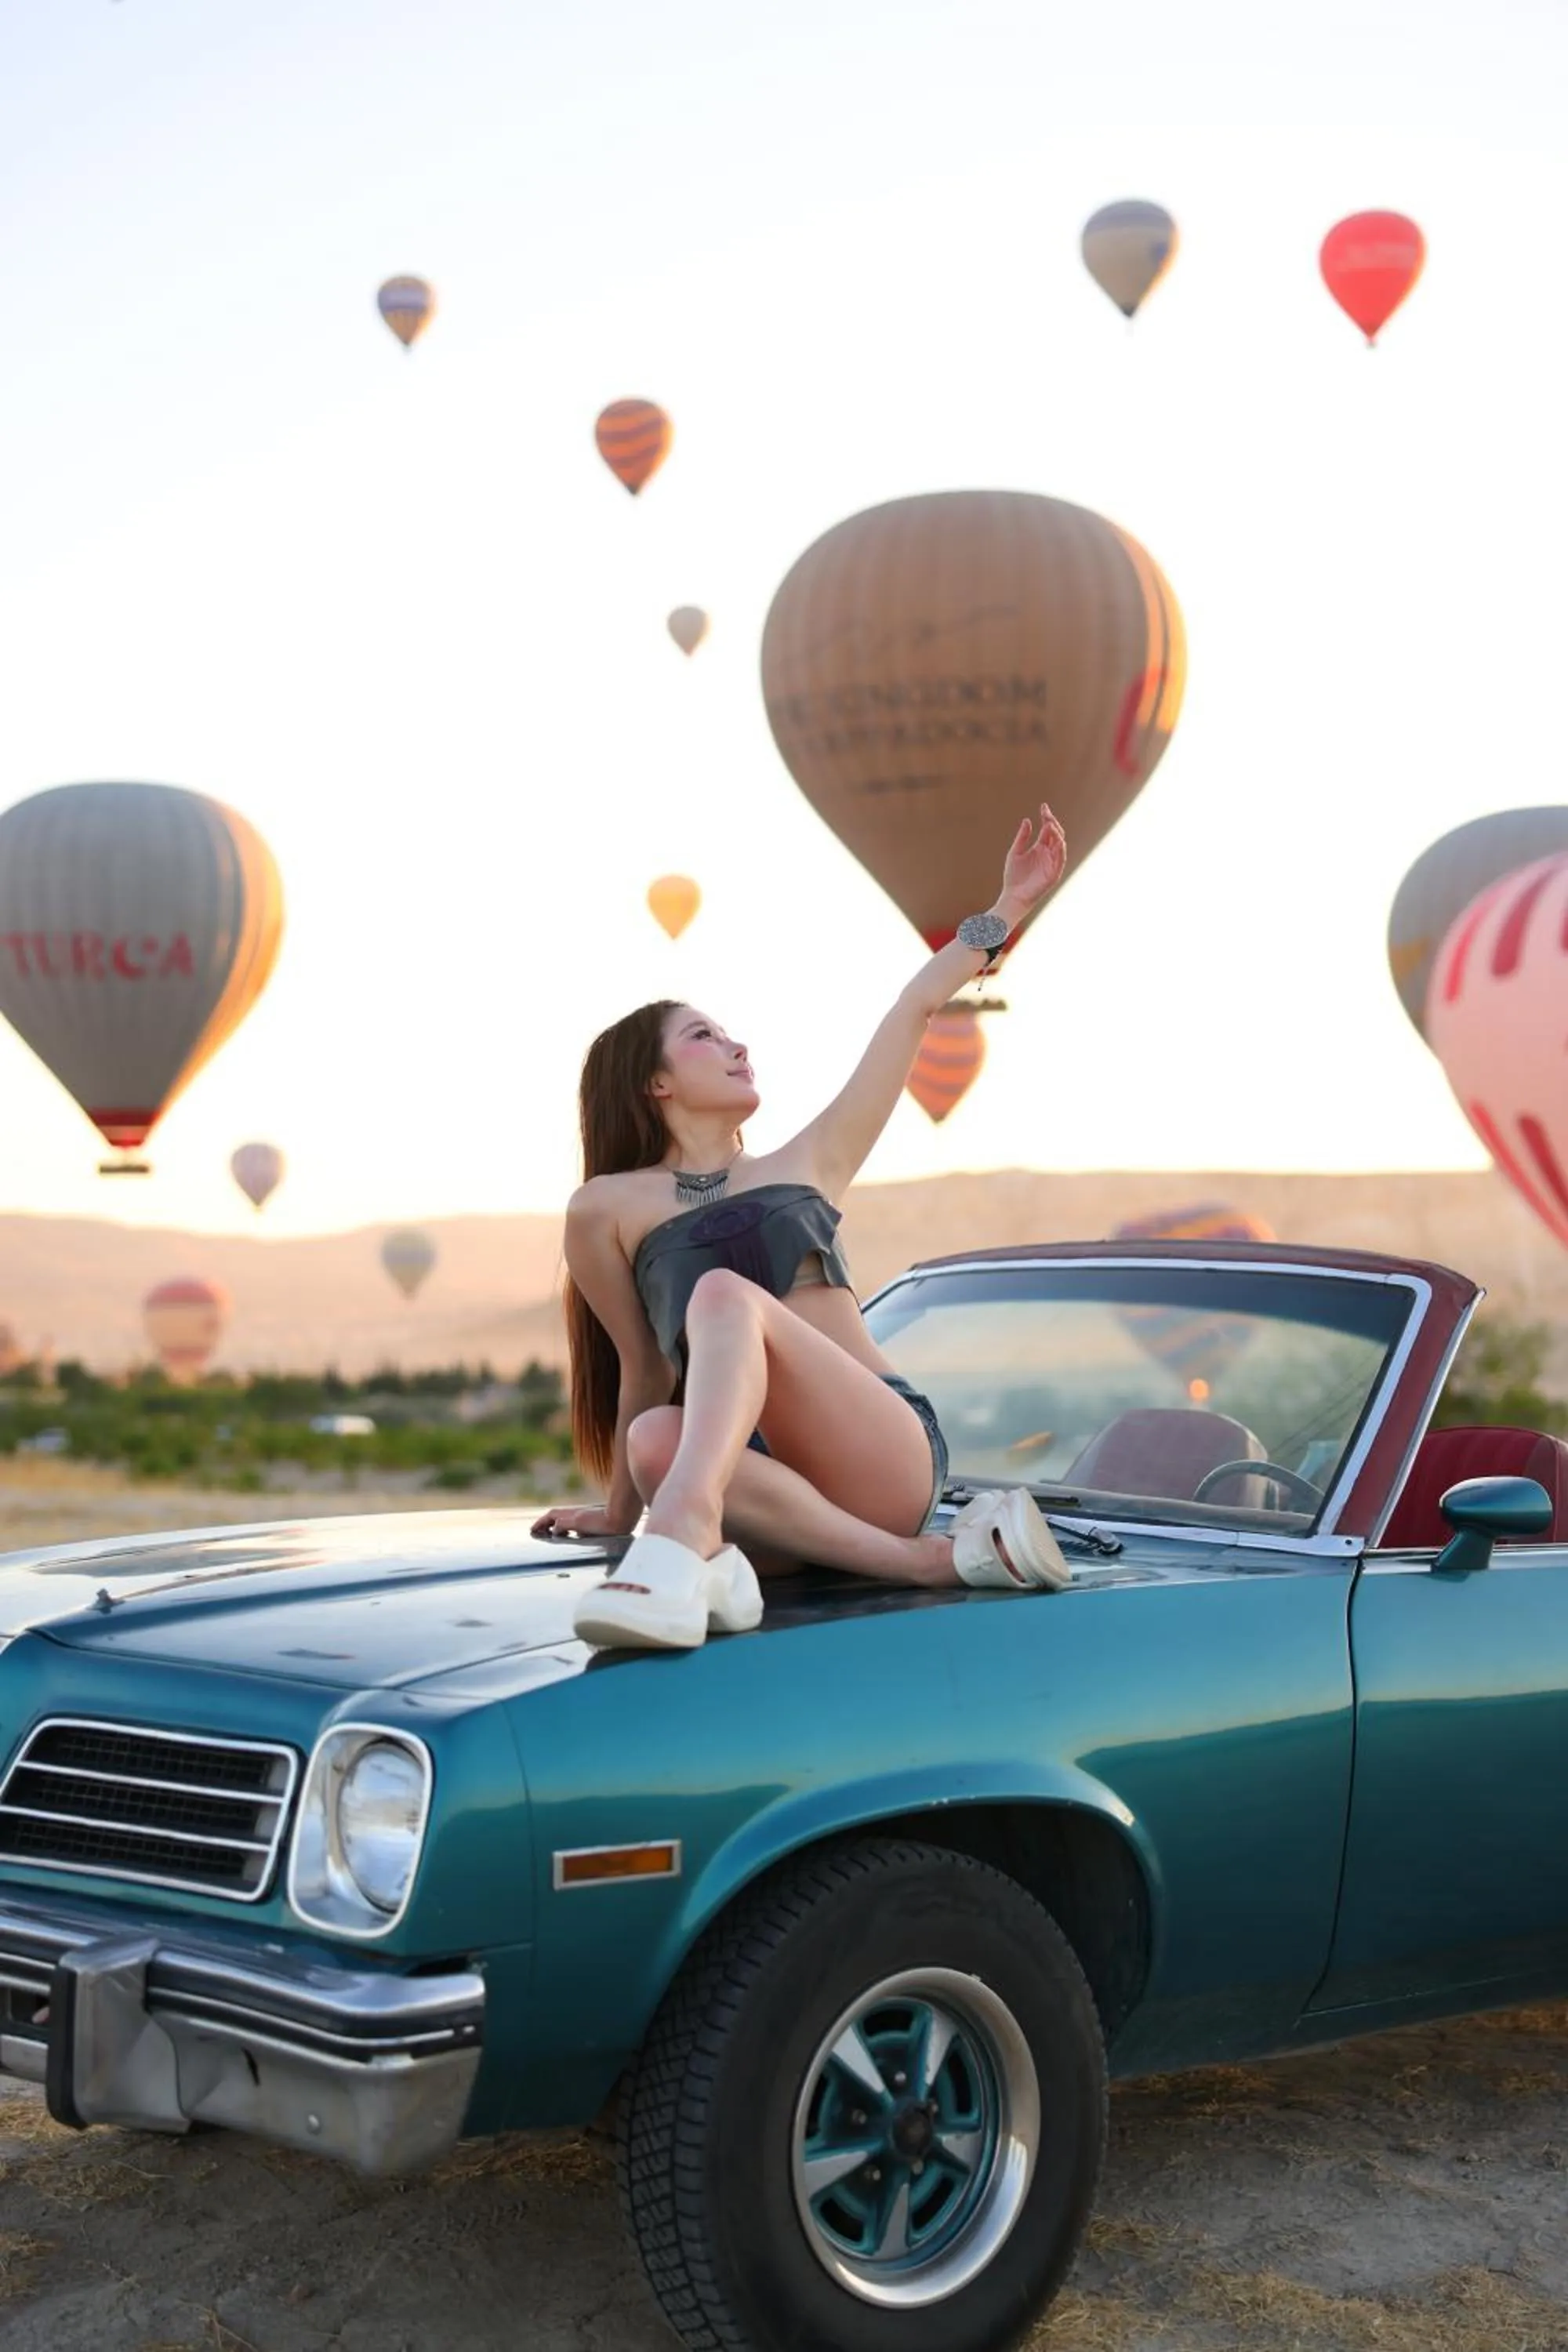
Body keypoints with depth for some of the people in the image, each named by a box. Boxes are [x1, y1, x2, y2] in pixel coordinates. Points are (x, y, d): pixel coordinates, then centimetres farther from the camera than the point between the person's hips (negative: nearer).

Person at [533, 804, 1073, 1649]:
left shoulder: (807, 1165, 19)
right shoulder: (607, 1210, 12)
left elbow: (913, 1012, 20)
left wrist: (1009, 904, 22)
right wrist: (620, 1510, 22)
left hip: (888, 1450, 0)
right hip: (752, 1457, 0)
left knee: (726, 1293, -28)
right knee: (657, 1438, -36)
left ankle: (689, 1532, -56)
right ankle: (933, 1559, -41)